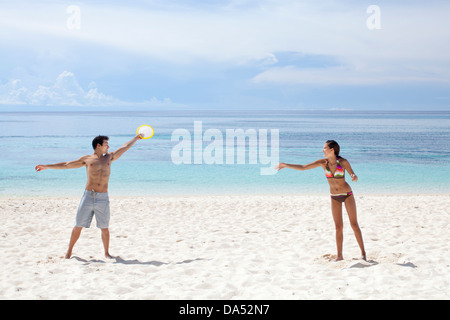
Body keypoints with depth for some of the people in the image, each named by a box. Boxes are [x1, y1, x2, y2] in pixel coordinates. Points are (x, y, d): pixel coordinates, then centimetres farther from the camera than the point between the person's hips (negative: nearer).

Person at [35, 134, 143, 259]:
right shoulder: (87, 159, 9)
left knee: (104, 228, 3)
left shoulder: (109, 157, 15)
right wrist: (47, 166, 11)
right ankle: (69, 251, 15)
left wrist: (136, 138, 33)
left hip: (103, 198, 1)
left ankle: (107, 253, 17)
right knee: (78, 226, 1)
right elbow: (66, 165, 13)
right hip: (88, 196, -1)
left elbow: (124, 147, 25)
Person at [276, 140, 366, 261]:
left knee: (354, 224, -2)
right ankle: (339, 255, 11)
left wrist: (354, 177, -31)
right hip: (334, 197, 3)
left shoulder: (343, 162, -14)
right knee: (338, 227, 4)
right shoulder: (323, 162, -7)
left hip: (347, 195, -3)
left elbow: (354, 176, -7)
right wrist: (286, 165, -14)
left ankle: (363, 252, 7)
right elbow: (302, 167, -7)